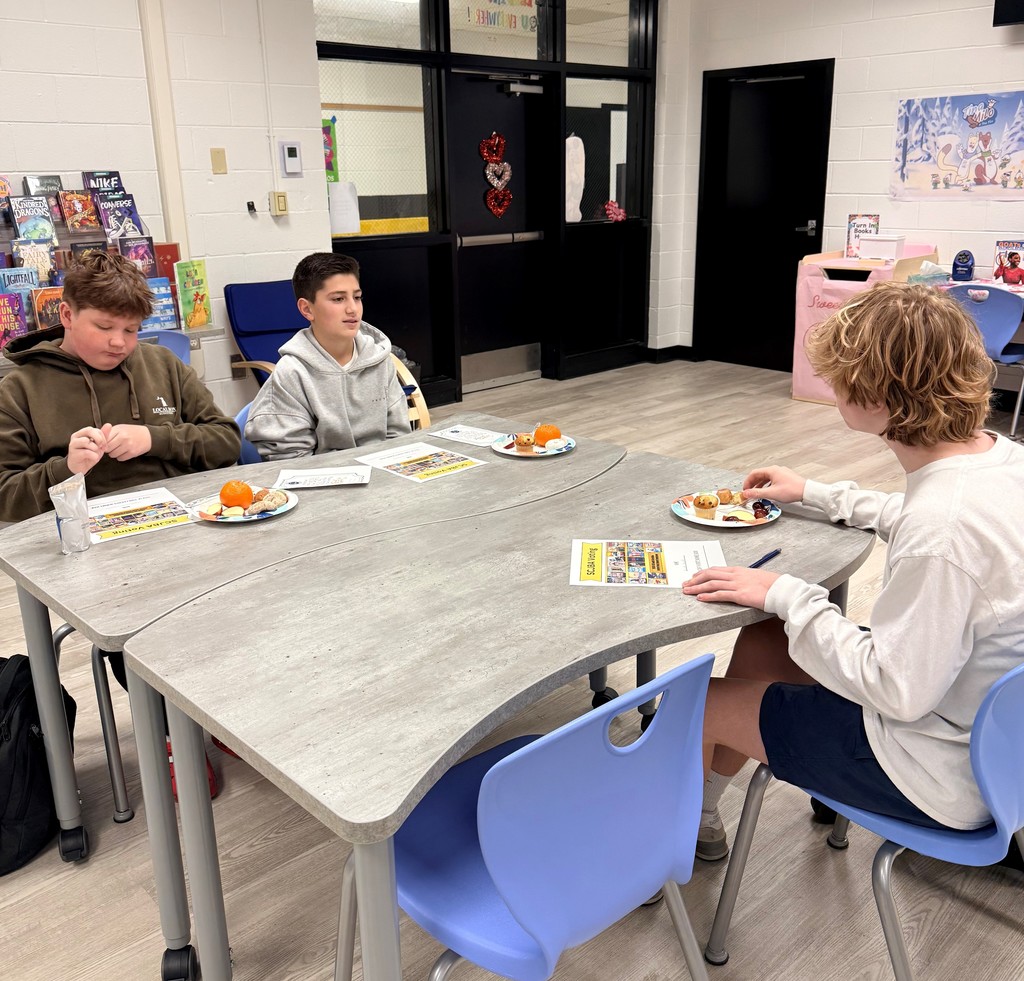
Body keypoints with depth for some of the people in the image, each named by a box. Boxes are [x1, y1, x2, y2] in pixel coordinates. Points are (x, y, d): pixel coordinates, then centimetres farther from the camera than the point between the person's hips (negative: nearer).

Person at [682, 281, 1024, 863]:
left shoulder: (944, 531, -36)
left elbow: (897, 691, -28)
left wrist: (786, 595, -20)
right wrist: (815, 494, 18)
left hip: (942, 772, -9)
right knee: (758, 641, 20)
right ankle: (701, 820, 37)